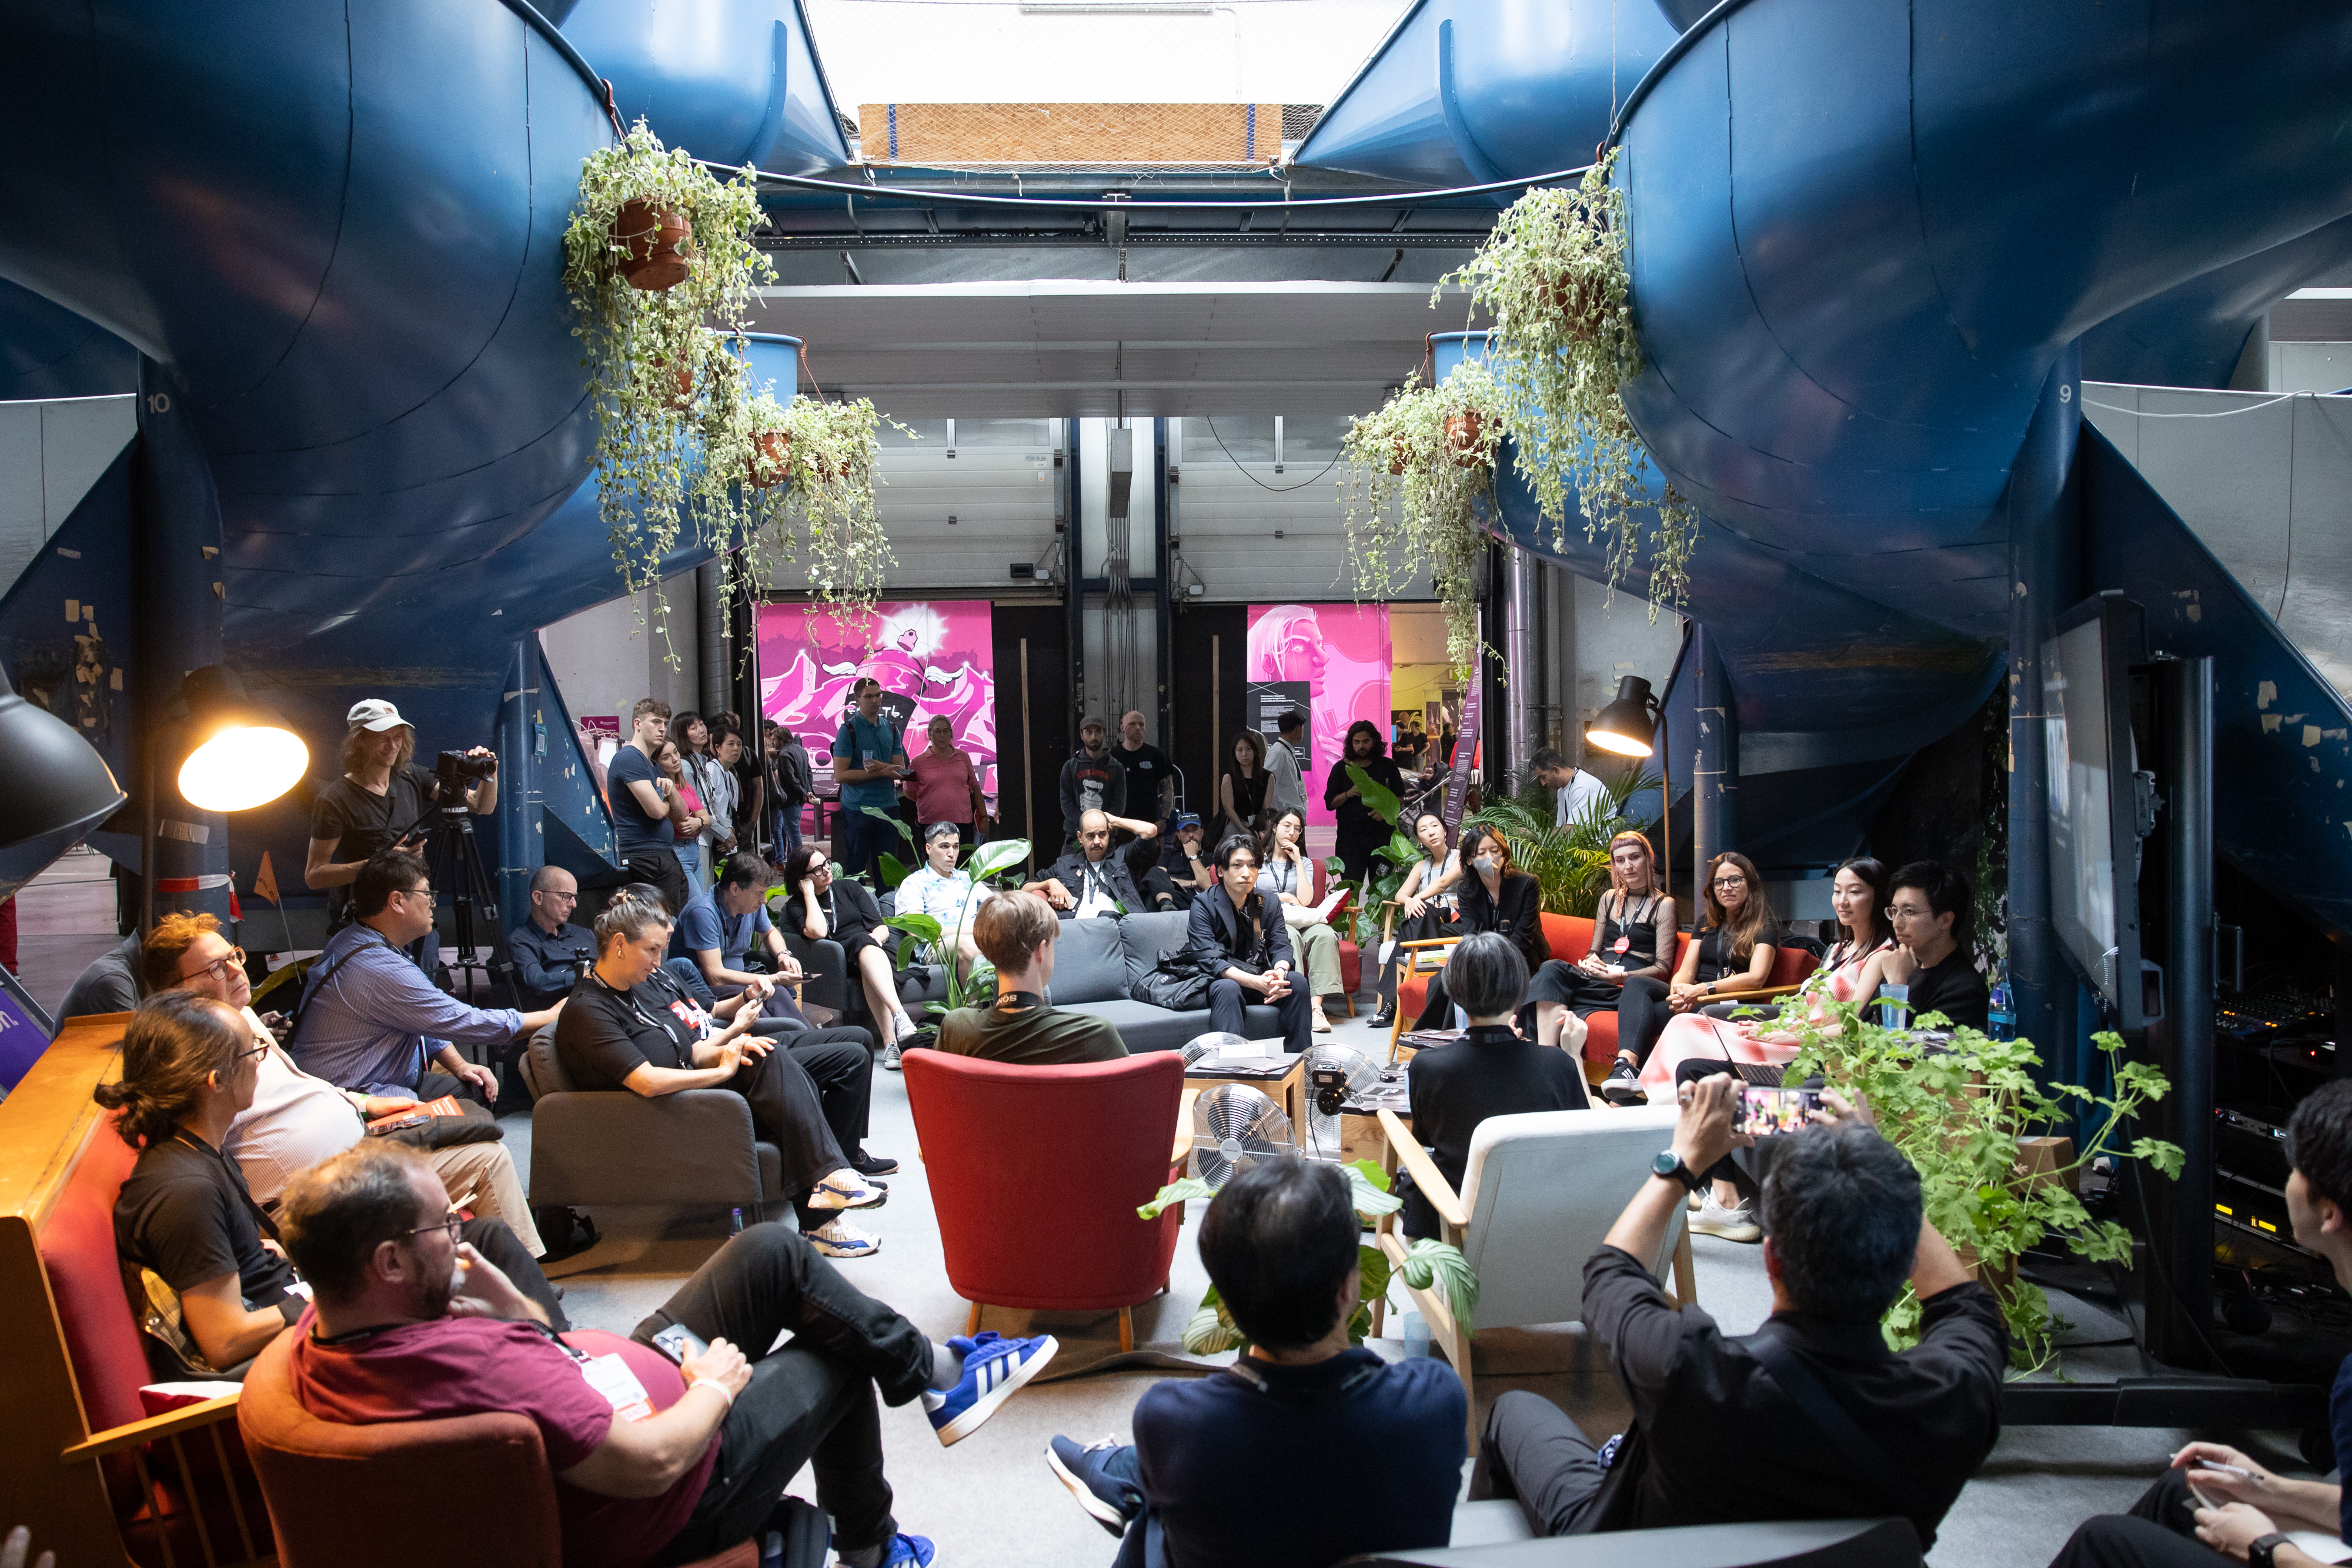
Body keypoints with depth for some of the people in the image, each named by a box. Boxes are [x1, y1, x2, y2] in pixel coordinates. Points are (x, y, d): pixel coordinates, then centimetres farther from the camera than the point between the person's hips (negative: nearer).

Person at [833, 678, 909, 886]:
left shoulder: (891, 729, 11)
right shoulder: (849, 730, -5)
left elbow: (900, 770, 7)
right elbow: (840, 775, -13)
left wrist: (879, 765, -15)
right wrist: (883, 772, -15)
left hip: (888, 806, 5)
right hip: (858, 808, -5)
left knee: (886, 868, 9)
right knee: (856, 867, 1)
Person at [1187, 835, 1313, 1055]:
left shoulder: (1269, 903, 5)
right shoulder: (1203, 905, -11)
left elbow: (1281, 946, -5)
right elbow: (1210, 961, -21)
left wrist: (1280, 971, -32)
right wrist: (1255, 982, -35)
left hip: (1260, 978, 4)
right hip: (1217, 981, -4)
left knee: (1296, 982, -22)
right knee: (1227, 988, -37)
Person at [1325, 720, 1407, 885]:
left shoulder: (1388, 766, 8)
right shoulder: (1341, 768, 5)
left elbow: (1399, 797, 15)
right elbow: (1329, 803, 5)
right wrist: (1348, 794, -12)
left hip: (1382, 836, 1)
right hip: (1350, 837, -1)